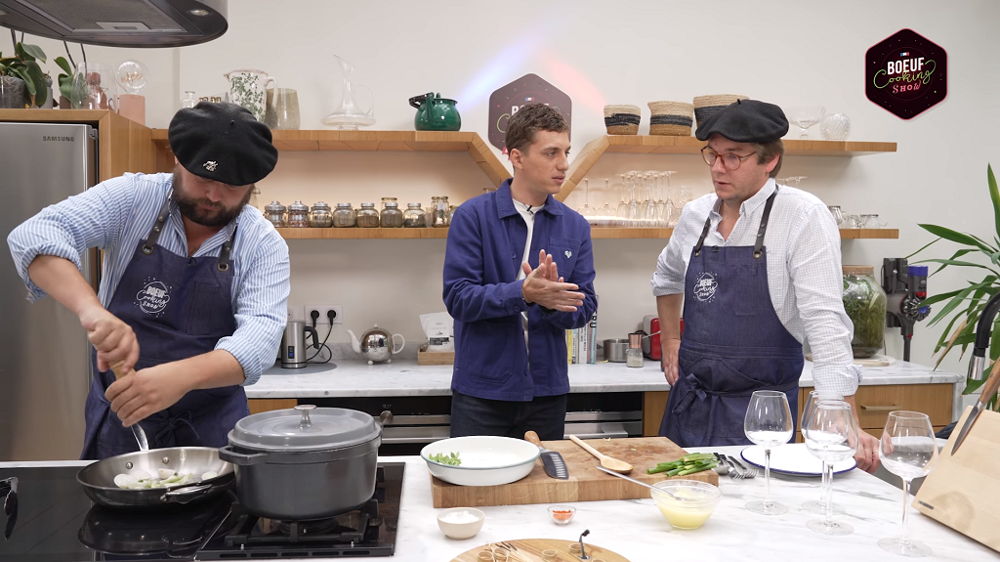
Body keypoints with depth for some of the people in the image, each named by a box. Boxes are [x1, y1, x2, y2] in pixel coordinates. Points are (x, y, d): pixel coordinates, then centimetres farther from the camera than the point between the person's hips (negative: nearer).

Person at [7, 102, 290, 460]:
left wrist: (180, 376, -41)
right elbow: (35, 235, -20)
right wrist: (91, 308, -39)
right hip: (118, 417, 1)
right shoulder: (131, 198, -8)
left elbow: (260, 336, -23)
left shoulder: (265, 245, -10)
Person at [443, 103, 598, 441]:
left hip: (547, 392, 3)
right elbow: (457, 297, -13)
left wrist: (550, 302, -21)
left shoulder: (575, 226, 3)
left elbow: (584, 308, 1)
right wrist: (523, 293, -27)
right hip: (482, 391, -3)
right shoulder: (473, 216, -7)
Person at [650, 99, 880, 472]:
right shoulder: (695, 214, 5)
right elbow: (666, 277, 26)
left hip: (760, 413, -5)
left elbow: (825, 322, -19)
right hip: (689, 401, 5)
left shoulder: (803, 216, -12)